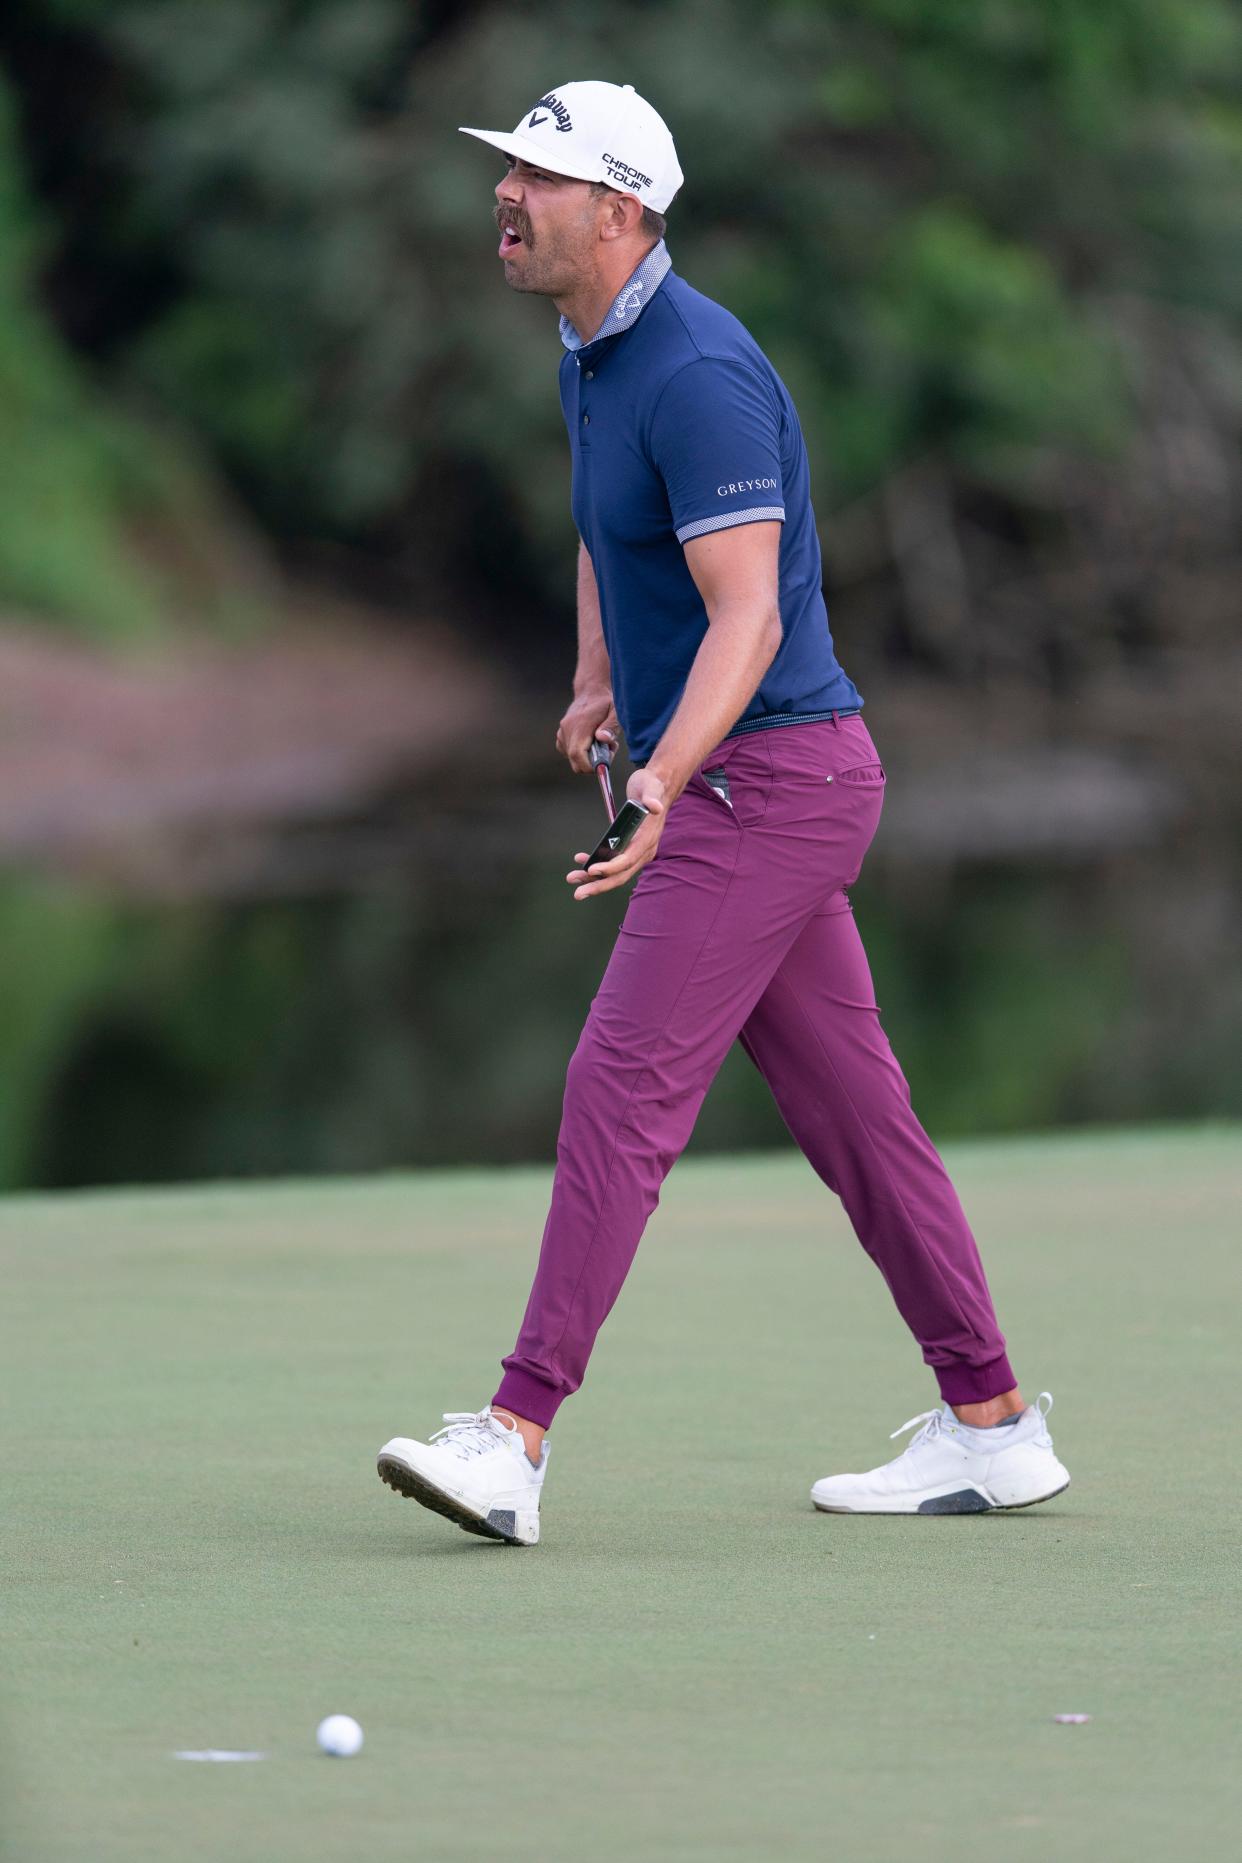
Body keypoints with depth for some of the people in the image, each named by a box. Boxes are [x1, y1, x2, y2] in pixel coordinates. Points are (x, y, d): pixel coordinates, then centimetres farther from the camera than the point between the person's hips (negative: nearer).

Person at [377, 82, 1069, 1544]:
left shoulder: (700, 376, -20)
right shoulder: (592, 357, 12)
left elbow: (748, 618, -27)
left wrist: (663, 782, -41)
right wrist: (595, 683, 13)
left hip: (767, 775, -10)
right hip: (748, 782, 10)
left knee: (621, 1088, -15)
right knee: (850, 1108, 12)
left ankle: (514, 1443, -18)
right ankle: (992, 1425, 17)